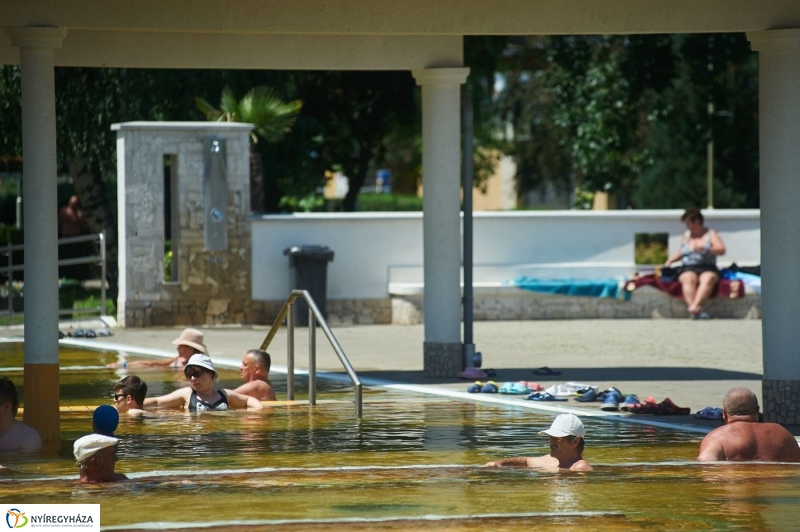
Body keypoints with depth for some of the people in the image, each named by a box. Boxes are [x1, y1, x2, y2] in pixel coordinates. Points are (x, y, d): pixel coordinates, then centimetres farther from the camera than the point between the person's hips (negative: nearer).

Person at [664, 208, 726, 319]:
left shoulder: (710, 234, 11)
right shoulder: (686, 235, 22)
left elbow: (721, 250, -2)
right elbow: (681, 252, 34)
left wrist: (705, 249, -16)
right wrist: (670, 260, 17)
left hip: (707, 269, -2)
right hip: (688, 269, 2)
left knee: (708, 279, -38)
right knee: (688, 279, -35)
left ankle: (695, 306, -59)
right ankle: (696, 311, -58)